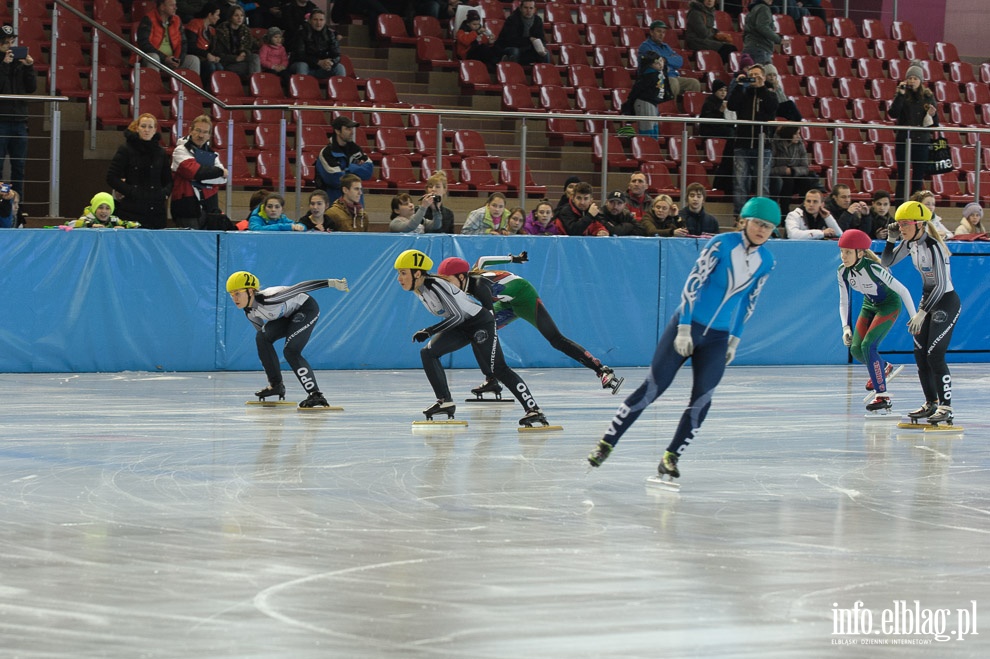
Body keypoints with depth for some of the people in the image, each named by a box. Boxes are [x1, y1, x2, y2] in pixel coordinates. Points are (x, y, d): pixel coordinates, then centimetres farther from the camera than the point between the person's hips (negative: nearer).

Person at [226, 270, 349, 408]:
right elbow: (265, 333, 9)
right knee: (261, 337, -10)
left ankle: (316, 395, -28)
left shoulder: (268, 298, -33)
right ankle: (276, 385, 0)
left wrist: (331, 283, -37)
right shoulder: (249, 313, -7)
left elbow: (299, 288, -33)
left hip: (307, 309, -8)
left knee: (291, 351, -23)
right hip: (288, 316, 8)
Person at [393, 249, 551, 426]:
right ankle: (445, 402, -3)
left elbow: (457, 316, -29)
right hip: (461, 327, 9)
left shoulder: (435, 286, -26)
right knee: (428, 353, -6)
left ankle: (533, 410, -14)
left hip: (480, 323, -9)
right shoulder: (418, 289, 1)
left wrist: (428, 332, -30)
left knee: (497, 370, -14)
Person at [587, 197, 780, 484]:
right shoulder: (722, 244, -14)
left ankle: (670, 458, 4)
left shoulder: (766, 261, 2)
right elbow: (693, 284, -15)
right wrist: (684, 329, -18)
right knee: (652, 388, -6)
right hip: (688, 327, -4)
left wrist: (735, 339, 14)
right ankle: (606, 444, 2)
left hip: (718, 339, 5)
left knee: (702, 400, -6)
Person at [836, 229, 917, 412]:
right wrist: (846, 327, -14)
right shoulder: (843, 271, -13)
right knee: (856, 349, -4)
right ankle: (883, 367, 30)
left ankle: (883, 396, -15)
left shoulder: (873, 268, -32)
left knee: (868, 345, -21)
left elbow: (902, 290, -24)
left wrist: (914, 318, -21)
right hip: (869, 305, 6)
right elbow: (843, 301, -2)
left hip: (889, 304, -6)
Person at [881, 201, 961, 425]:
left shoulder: (933, 247, -24)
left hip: (946, 302, -9)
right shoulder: (910, 243, 1)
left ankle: (945, 406, -7)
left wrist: (921, 313, -22)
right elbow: (886, 263, 10)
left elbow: (941, 285, -24)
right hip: (928, 299, 9)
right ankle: (931, 403, 17)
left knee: (935, 355, -13)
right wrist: (891, 240, -5)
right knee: (920, 354, 7)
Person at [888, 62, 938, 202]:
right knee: (902, 176, 1)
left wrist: (933, 115, -11)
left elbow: (935, 123, 12)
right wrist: (900, 94, -18)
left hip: (922, 142, 2)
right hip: (903, 141, -2)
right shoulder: (902, 95, 1)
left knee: (919, 177, 5)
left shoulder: (928, 96, 6)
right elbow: (893, 114, -14)